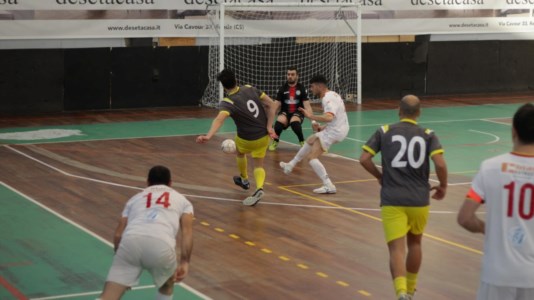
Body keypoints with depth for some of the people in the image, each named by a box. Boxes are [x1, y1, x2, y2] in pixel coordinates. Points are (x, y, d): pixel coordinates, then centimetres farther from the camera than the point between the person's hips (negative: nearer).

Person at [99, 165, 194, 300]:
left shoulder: (136, 198, 35)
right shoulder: (181, 199, 32)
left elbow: (118, 234, 27)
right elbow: (187, 231, 13)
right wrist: (185, 262, 7)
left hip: (131, 240, 1)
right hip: (161, 243, -1)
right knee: (167, 286, 30)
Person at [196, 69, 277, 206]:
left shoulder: (228, 102, -23)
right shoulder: (250, 89, -7)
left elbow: (219, 119, -44)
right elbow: (271, 104, -5)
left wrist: (208, 136, -58)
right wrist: (269, 127, -6)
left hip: (247, 139, -4)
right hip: (264, 136, 4)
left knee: (240, 152, 32)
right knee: (258, 166, 16)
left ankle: (244, 180, 54)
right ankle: (259, 188, -14)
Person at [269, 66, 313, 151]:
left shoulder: (302, 88, -2)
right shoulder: (282, 88, 2)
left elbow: (307, 105, -8)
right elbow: (276, 105, 0)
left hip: (297, 113, -1)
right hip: (285, 113, 1)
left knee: (294, 123, -37)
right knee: (279, 122, -33)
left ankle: (302, 142, -9)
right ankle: (275, 141, -3)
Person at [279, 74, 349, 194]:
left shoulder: (328, 99, -20)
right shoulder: (332, 95, 12)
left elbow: (329, 117, -37)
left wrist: (311, 116, -32)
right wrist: (323, 127, 16)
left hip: (334, 131, -11)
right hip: (335, 129, 11)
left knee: (312, 157, -12)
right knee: (310, 140, 29)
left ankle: (328, 186, -20)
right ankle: (291, 165, 41)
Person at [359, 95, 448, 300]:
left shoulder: (384, 132, 3)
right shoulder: (427, 135, 3)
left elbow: (364, 159, -3)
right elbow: (440, 164, -10)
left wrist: (380, 177, 14)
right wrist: (443, 186, 7)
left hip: (392, 200, -2)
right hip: (419, 200, 2)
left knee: (396, 249, -6)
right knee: (414, 243, 24)